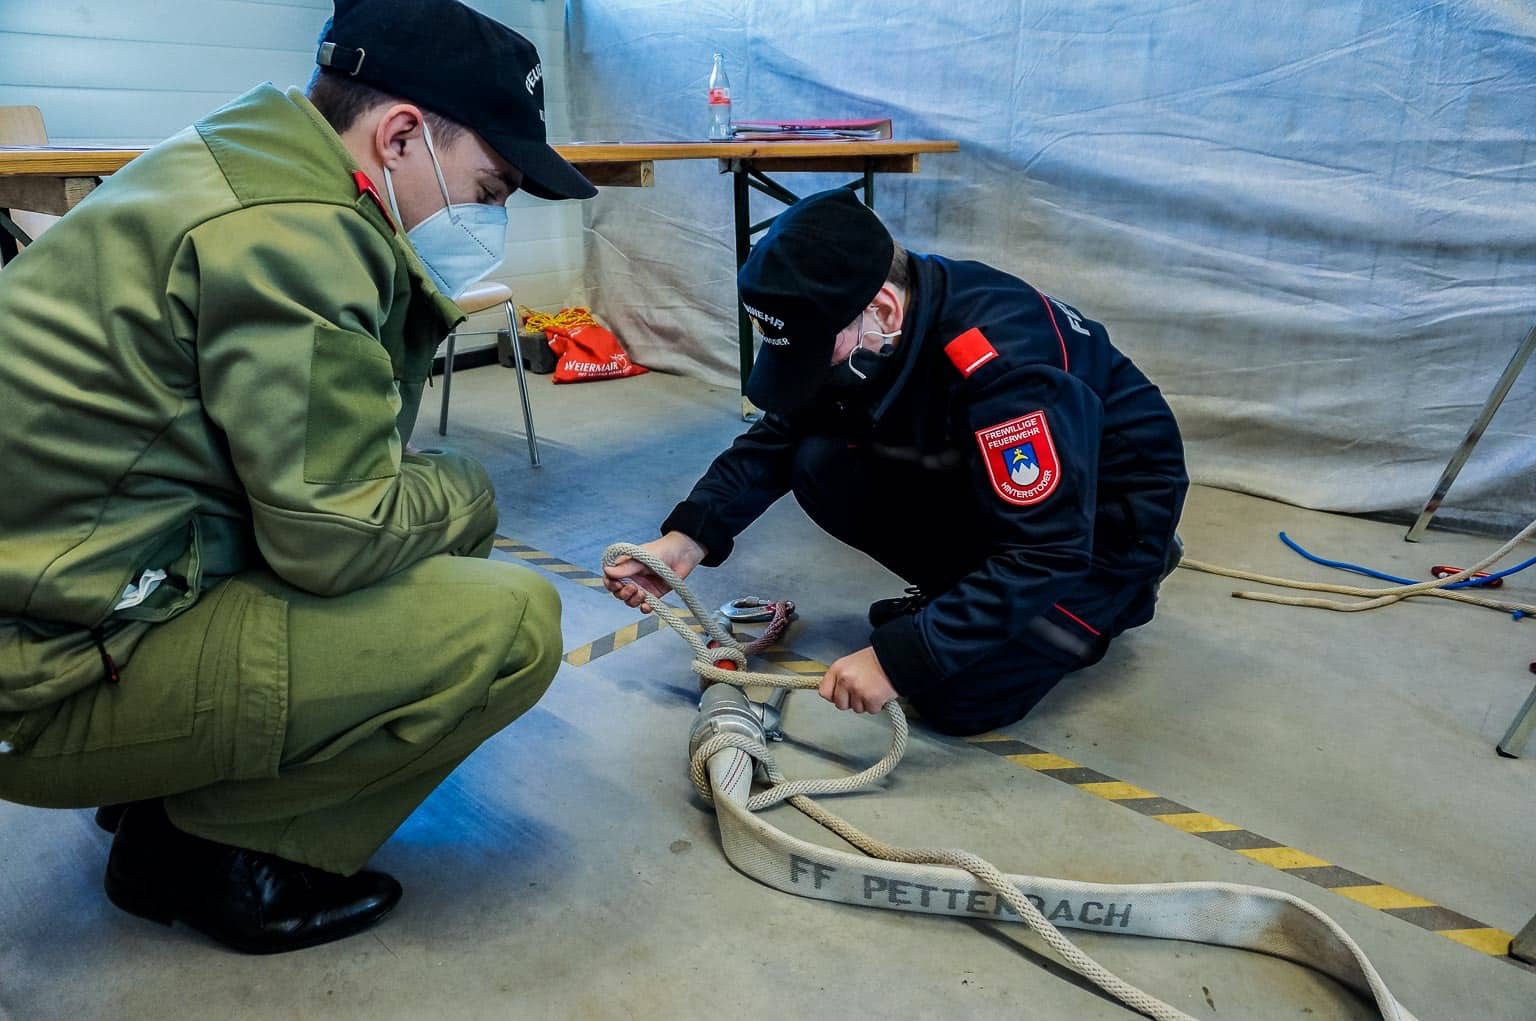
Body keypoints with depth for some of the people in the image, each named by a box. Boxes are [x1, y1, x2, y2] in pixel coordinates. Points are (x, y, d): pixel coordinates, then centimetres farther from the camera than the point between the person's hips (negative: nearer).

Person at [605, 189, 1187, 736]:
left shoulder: (1005, 359, -35)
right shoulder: (847, 327, -13)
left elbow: (1046, 554, -36)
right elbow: (778, 440, -3)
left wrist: (898, 657, -36)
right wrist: (688, 539, -17)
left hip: (1104, 515, -6)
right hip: (981, 487, 7)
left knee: (961, 697, -19)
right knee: (820, 466, -14)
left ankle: (1115, 597, 8)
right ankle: (966, 596, 7)